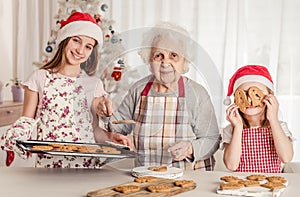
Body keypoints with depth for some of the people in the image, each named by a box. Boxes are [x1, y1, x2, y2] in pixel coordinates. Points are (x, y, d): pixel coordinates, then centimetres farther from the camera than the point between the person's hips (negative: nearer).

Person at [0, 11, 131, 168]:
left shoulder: (94, 84, 7)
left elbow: (94, 129, 10)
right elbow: (26, 120, 6)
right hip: (47, 163, -1)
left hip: (85, 162, 1)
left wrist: (111, 137, -8)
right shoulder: (40, 78, 4)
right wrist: (16, 139, -13)